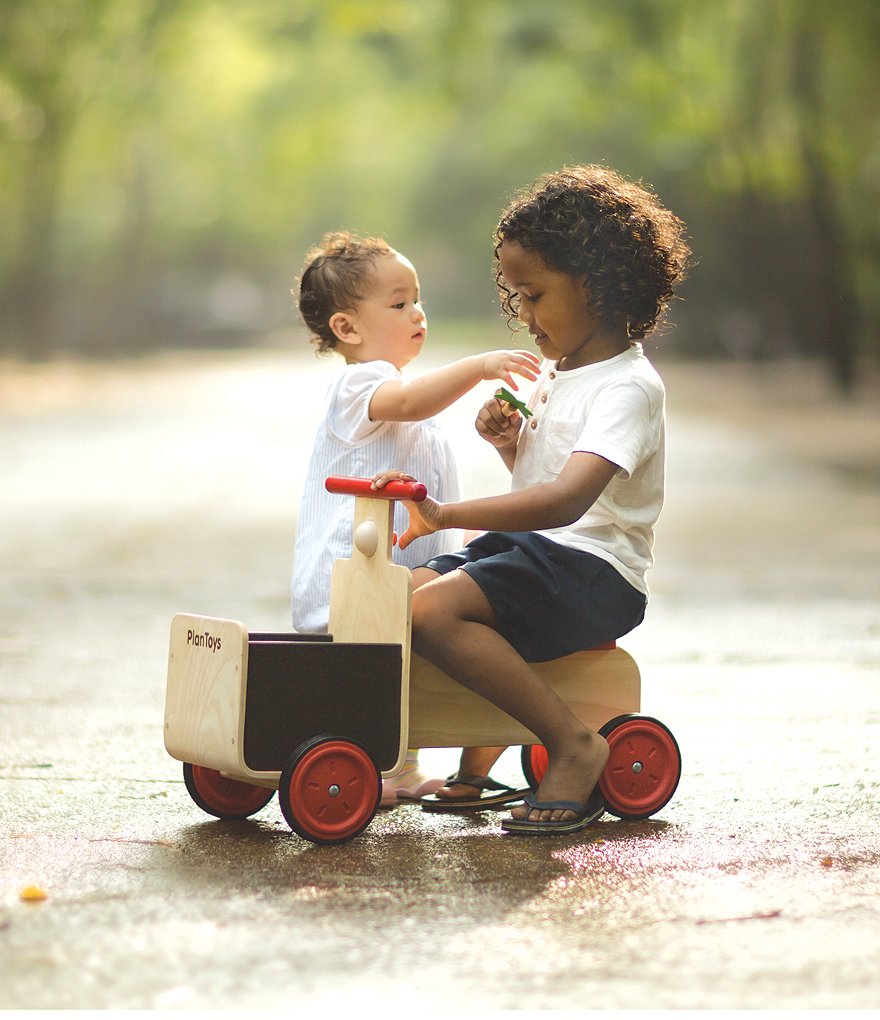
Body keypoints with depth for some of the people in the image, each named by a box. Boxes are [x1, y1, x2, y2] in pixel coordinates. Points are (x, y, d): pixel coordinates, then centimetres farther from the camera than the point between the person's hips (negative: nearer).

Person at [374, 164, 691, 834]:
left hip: (595, 568, -10)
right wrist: (511, 443, 6)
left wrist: (446, 514, -41)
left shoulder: (628, 388, -17)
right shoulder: (559, 372, 14)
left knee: (433, 608, -28)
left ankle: (576, 746, -20)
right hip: (531, 550, 10)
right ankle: (480, 746, 14)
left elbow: (567, 499, -33)